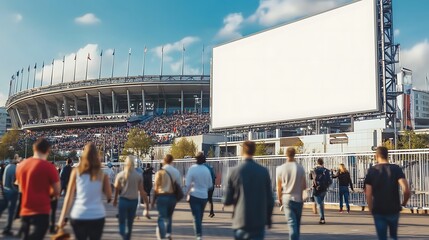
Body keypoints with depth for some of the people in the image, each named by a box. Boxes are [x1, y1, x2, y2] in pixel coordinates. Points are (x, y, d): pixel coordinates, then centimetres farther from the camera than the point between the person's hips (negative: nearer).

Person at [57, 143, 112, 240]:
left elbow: (69, 196, -1)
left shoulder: (76, 171, 1)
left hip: (78, 215, 0)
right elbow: (109, 196, 3)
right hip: (97, 216, 0)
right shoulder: (102, 174, 1)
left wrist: (62, 217, 3)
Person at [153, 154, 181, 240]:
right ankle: (168, 233, 12)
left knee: (161, 218, 0)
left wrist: (154, 199, 1)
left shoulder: (160, 172, -8)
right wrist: (176, 197, 13)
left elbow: (156, 187, -8)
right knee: (169, 216, 21)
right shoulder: (176, 172, 4)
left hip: (162, 196, -4)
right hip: (172, 196, 4)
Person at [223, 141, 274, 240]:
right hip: (259, 221, 0)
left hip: (240, 221, 0)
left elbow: (227, 201, -4)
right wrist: (268, 218, 14)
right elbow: (270, 199, 0)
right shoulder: (263, 171, -3)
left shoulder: (235, 171, -6)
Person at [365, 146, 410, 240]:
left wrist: (371, 210, 6)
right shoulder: (396, 169, -4)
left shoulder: (371, 171, -2)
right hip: (393, 209, 0)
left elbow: (368, 194, -6)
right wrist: (404, 203, 2)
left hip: (378, 211, 0)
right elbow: (406, 190, -16)